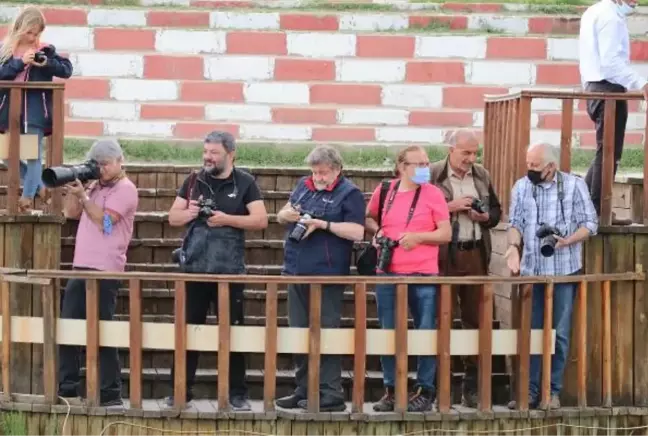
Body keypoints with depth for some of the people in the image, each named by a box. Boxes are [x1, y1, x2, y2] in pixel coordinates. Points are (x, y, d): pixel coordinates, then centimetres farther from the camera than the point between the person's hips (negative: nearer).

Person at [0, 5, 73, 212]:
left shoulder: (45, 49, 1)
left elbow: (67, 70, -2)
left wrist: (47, 63, -17)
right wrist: (21, 62, -18)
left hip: (36, 110, -2)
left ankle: (27, 197, 5)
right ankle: (38, 186, 25)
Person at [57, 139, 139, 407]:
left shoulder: (125, 189, -6)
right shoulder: (94, 187, 19)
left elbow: (104, 221, -14)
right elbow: (70, 213, 17)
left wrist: (82, 195, -14)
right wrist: (72, 188, 4)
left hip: (105, 272, -8)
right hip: (81, 268, 8)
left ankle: (110, 393, -1)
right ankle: (66, 387, 14)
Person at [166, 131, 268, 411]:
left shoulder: (244, 183, 1)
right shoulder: (194, 181, 9)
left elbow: (261, 220, -6)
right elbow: (173, 218, 10)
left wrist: (226, 219, -16)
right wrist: (187, 213, -12)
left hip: (229, 270, -2)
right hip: (194, 268, 3)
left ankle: (237, 393, 11)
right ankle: (181, 391, 12)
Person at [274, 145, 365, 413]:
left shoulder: (349, 194, -5)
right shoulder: (304, 186, 14)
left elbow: (357, 232, -14)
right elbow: (281, 216, 20)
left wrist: (324, 224, -20)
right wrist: (287, 214, -3)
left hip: (326, 275, -7)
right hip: (297, 273, 7)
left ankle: (331, 394, -2)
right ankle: (304, 390, 19)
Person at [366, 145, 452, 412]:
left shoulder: (432, 194, -2)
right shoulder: (384, 190, 5)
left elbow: (446, 234, -2)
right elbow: (369, 218, 21)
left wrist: (418, 236, -15)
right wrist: (377, 231, 0)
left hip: (423, 275, -2)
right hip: (387, 273, 3)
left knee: (425, 333, -1)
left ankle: (425, 391, 9)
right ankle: (390, 390, 16)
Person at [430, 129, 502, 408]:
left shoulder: (482, 175, 12)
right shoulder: (432, 175, -4)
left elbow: (496, 211, 18)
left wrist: (484, 216, -3)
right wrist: (451, 207, -16)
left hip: (476, 254, 5)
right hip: (443, 256, -4)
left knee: (475, 319, 7)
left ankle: (472, 385, 15)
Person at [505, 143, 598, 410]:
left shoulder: (574, 185, -3)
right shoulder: (521, 187, 6)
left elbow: (590, 224, -4)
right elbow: (516, 223, 6)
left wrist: (568, 241, -21)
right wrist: (514, 246, -13)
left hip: (564, 271, -3)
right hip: (532, 271, 3)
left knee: (559, 334, 2)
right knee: (531, 332, 5)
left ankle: (553, 391, 10)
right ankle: (530, 391, 10)